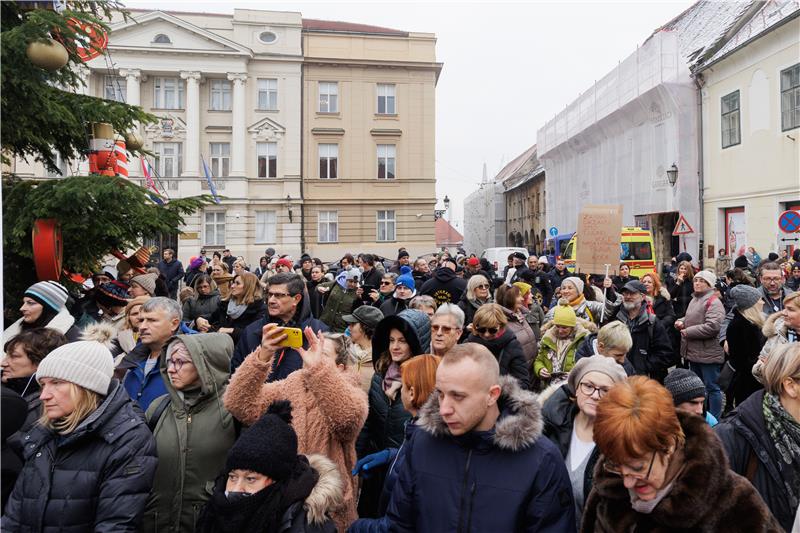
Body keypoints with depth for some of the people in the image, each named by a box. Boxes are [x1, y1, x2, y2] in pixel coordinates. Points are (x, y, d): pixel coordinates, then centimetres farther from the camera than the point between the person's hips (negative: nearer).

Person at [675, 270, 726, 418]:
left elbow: (712, 327, -27)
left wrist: (688, 332, -18)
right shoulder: (694, 299, 13)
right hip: (694, 352, 9)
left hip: (708, 354, -9)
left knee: (712, 387, 1)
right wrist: (682, 322, 7)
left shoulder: (713, 302, -15)